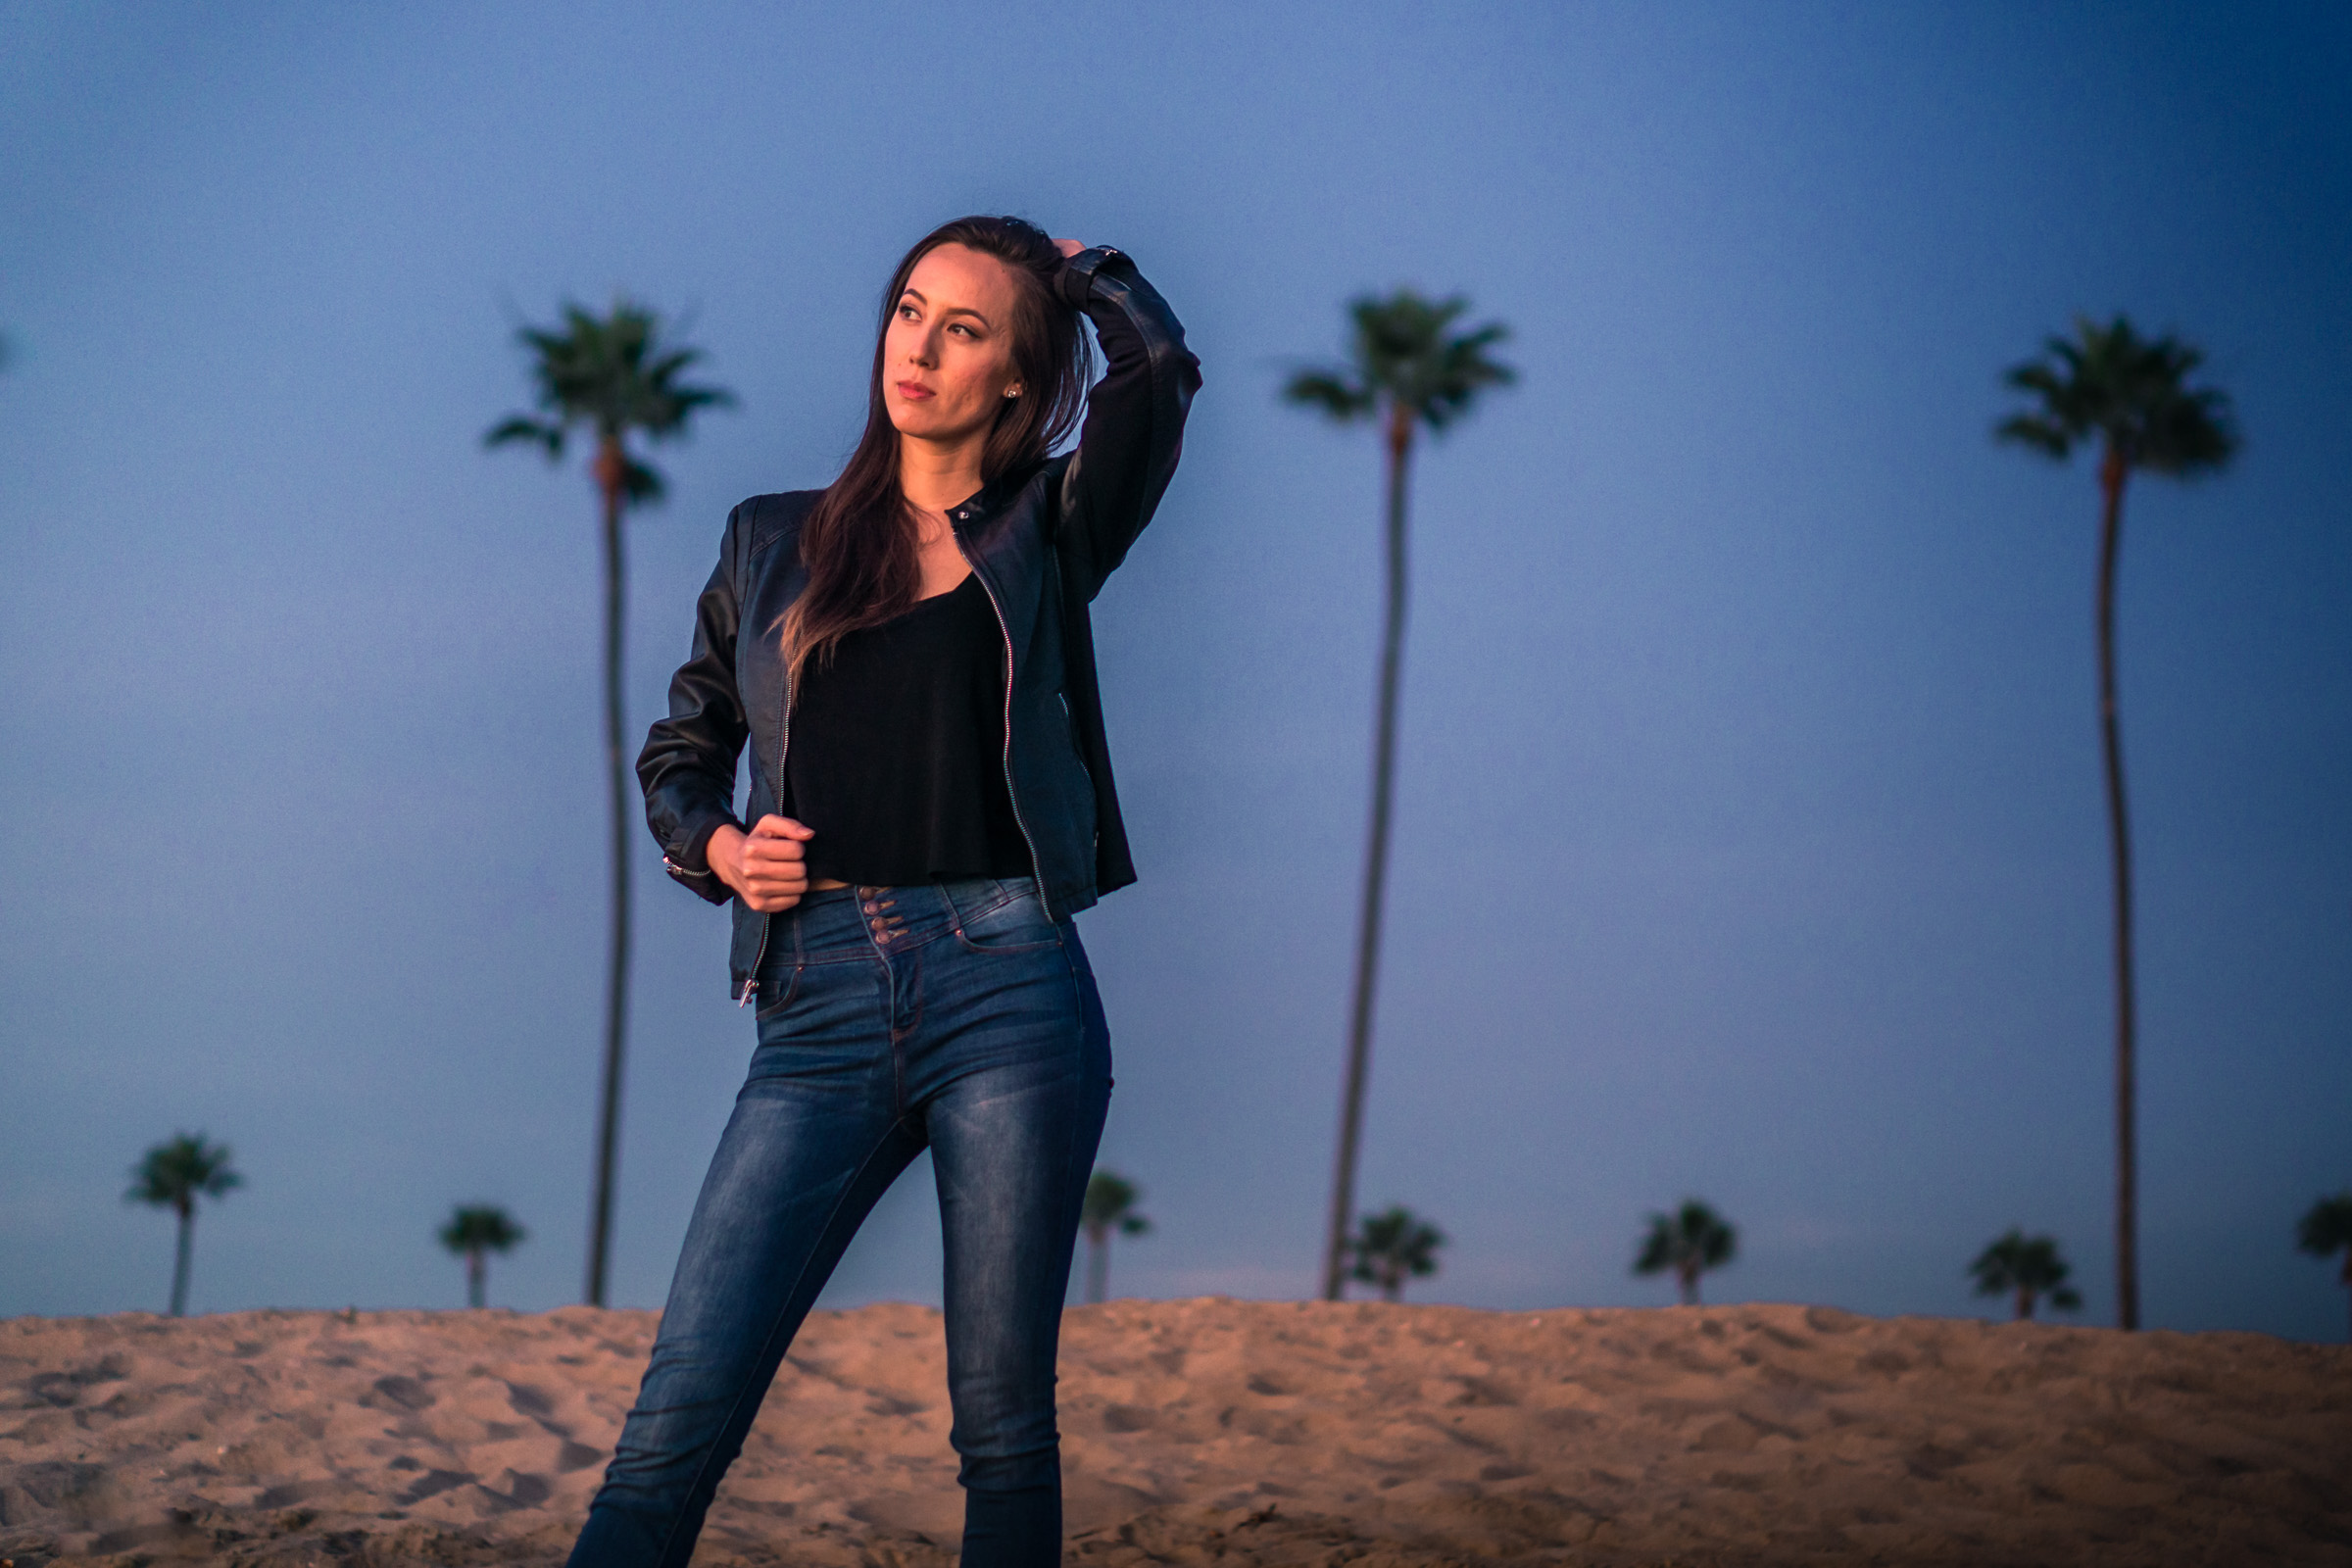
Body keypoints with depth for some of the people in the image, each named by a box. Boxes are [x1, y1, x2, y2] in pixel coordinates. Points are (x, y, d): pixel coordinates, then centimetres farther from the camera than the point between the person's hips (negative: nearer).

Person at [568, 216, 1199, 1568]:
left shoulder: (1043, 538, 11)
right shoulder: (775, 543, 17)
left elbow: (1160, 365, -5)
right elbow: (680, 751, 24)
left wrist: (1069, 262, 13)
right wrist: (721, 848, 3)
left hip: (1007, 992, -1)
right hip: (825, 1009, 1)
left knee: (1005, 1427, 1)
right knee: (678, 1421, -8)